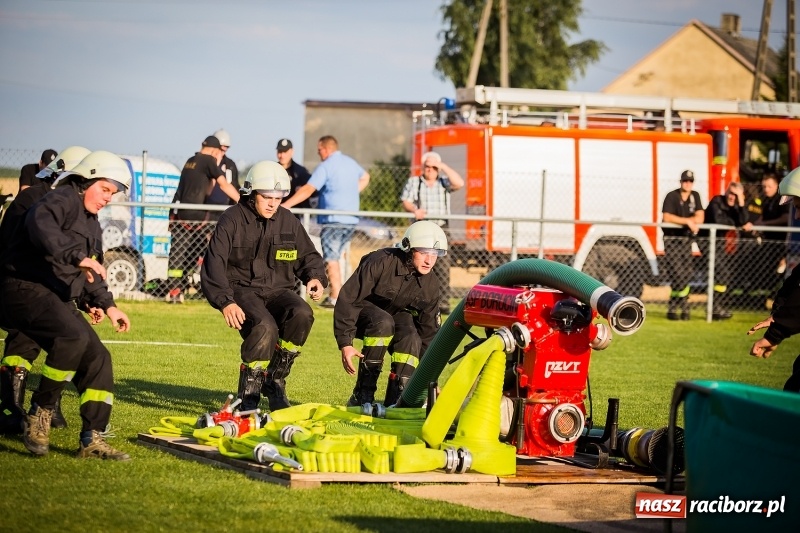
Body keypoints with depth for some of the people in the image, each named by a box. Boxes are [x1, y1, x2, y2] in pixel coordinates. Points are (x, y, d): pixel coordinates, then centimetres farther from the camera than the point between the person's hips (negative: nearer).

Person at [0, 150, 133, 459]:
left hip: (59, 299, 10)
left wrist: (105, 305, 15)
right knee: (74, 336, -32)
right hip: (25, 288, -10)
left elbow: (90, 274, 31)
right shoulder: (62, 200, -7)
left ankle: (91, 440, 7)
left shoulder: (91, 225, 24)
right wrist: (78, 257, -39)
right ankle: (39, 414, -19)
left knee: (97, 358, 2)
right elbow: (41, 225, -31)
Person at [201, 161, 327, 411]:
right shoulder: (232, 220, -4)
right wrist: (225, 302, -26)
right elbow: (214, 264, -12)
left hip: (277, 291, 4)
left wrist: (316, 277, -4)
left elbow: (308, 256, 21)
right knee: (264, 326, -35)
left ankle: (275, 380, -11)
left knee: (302, 314, -29)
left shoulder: (288, 222, 10)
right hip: (243, 290, -4)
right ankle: (249, 393, -17)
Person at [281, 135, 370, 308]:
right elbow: (365, 178, 35)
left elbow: (308, 190, -19)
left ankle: (336, 298, -8)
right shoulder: (351, 163, 14)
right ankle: (336, 293, 13)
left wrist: (286, 205, -21)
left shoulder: (326, 166, -11)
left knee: (331, 259, -4)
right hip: (351, 219, 8)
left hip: (333, 220, -8)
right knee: (335, 257, 15)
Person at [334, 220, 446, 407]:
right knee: (383, 323, -37)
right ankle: (362, 396, -31)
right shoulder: (381, 263, -28)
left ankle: (395, 401, -20)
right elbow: (347, 299, -26)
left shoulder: (430, 284, -10)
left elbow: (429, 331, -2)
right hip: (363, 311, -5)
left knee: (411, 339, -28)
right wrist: (345, 343, -29)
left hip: (396, 314, 5)